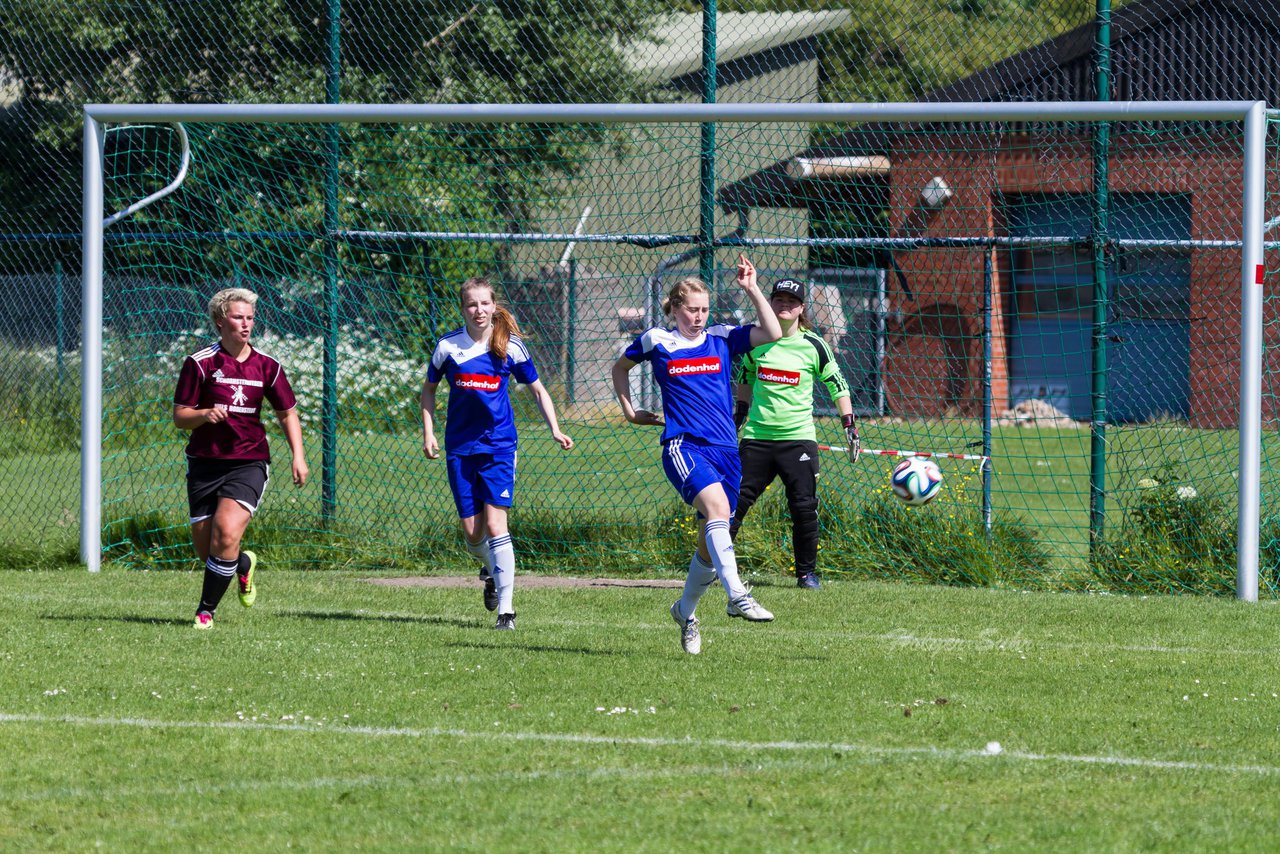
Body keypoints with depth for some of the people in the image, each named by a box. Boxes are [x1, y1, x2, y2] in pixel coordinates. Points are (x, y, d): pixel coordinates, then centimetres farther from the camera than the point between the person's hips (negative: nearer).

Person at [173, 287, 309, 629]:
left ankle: (206, 610, -6)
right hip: (205, 463, 0)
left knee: (227, 532, -21)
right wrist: (204, 415, -23)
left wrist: (298, 456, 3)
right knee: (205, 547, 2)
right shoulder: (200, 363, -3)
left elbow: (287, 412, 14)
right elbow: (179, 415, -1)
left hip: (249, 463, 0)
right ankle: (244, 565, 38)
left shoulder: (267, 366, 4)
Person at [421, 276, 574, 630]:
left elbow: (537, 390, 8)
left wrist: (555, 430, -3)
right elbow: (429, 389, 14)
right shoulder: (448, 346, -2)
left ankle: (506, 608, -12)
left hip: (499, 445, -2)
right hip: (460, 447, 2)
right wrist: (428, 432, 5)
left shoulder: (510, 346, -4)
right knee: (472, 531, 2)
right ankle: (492, 572, 36)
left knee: (495, 523, -14)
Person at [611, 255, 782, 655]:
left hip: (725, 449, 4)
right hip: (683, 446, -4)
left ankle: (685, 610, 31)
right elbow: (621, 367, 25)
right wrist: (629, 411, 18)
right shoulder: (656, 341, 6)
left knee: (711, 542, 7)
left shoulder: (721, 339, 11)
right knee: (717, 505, -31)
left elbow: (772, 333, 0)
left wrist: (752, 290, -4)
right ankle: (736, 595, -44)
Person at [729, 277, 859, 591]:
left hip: (798, 437, -2)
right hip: (757, 434, 2)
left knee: (804, 507, -6)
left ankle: (807, 572, 8)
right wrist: (739, 415, 18)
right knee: (734, 502, -2)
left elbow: (837, 386, 6)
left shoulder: (813, 346, -2)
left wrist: (850, 426, 0)